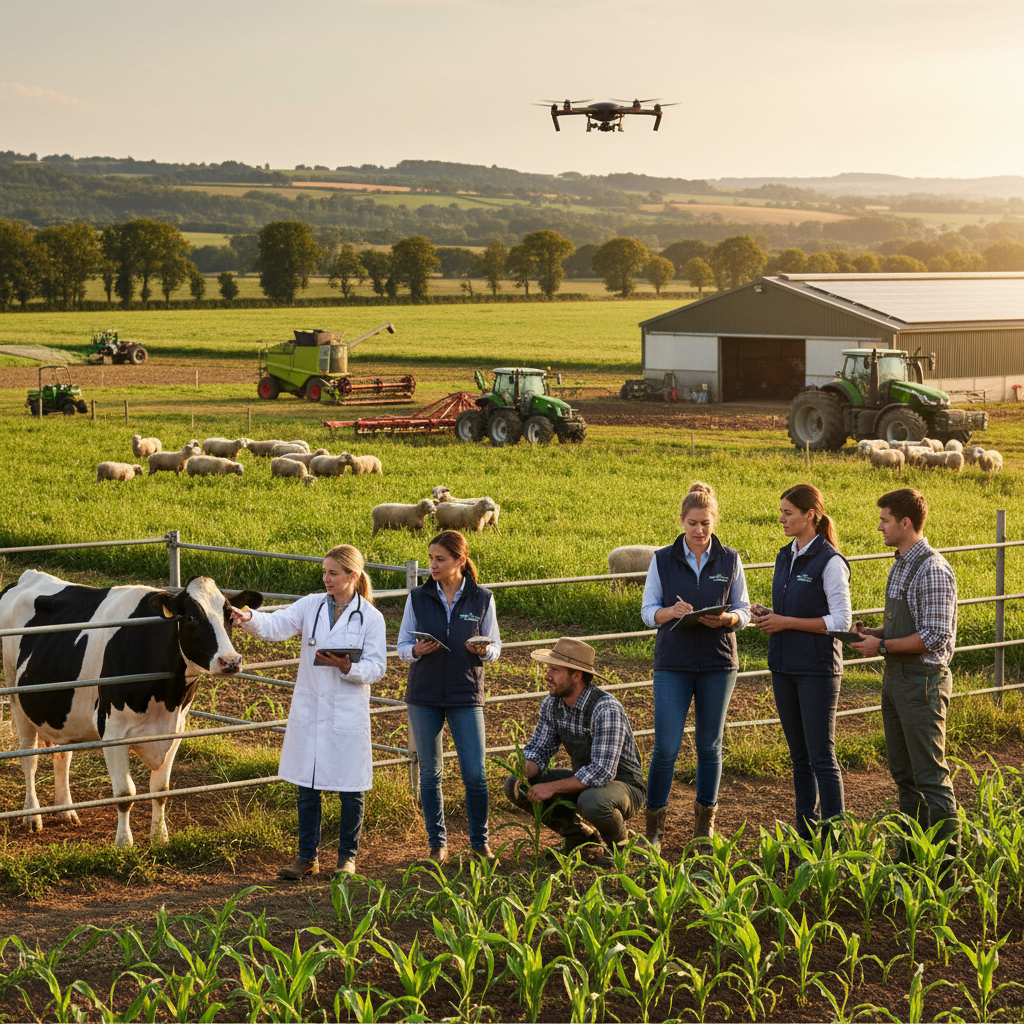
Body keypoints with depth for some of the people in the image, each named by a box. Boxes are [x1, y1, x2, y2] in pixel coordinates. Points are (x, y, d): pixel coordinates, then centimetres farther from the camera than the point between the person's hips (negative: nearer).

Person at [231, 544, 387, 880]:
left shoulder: (370, 618, -4)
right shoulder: (311, 606, 3)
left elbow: (376, 668, -4)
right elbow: (277, 625, -10)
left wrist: (347, 667, -22)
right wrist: (249, 618, -29)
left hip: (348, 716, -3)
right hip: (309, 711, 3)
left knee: (351, 789, 4)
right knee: (307, 786, 8)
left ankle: (348, 856, 20)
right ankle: (308, 857, 19)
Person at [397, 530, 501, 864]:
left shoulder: (482, 599, 1)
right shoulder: (418, 598, 3)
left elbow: (495, 647, 7)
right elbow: (402, 647, 6)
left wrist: (483, 650, -16)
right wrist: (417, 650, -17)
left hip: (466, 695, -1)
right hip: (424, 696, 1)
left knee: (475, 775, -4)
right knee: (430, 773, 7)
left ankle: (480, 842, 13)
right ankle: (437, 843, 19)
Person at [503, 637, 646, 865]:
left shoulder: (606, 710, -30)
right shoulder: (552, 704, -6)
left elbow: (602, 773, -34)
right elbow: (538, 750, 4)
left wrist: (552, 787, -30)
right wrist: (523, 773, -19)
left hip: (623, 785, -7)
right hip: (584, 781, 7)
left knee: (591, 801, -41)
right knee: (515, 786, -7)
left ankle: (617, 842, -4)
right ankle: (582, 836, 7)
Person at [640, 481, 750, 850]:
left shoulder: (730, 560, 4)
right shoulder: (663, 559, 2)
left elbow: (744, 612, 7)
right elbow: (648, 611, 4)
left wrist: (725, 619, -15)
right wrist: (670, 612, -17)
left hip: (718, 663, 1)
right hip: (673, 663, -1)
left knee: (709, 744, 9)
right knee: (666, 746, -6)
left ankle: (705, 820, 22)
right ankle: (654, 824, 6)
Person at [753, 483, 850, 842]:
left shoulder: (830, 562, -12)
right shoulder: (785, 557, 11)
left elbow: (840, 621, -14)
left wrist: (787, 622, -16)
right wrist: (766, 613, 1)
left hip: (818, 668, -8)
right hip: (784, 665, 8)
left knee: (821, 755, -5)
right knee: (799, 755, 12)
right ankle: (806, 833, 18)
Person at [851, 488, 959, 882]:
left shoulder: (933, 570, -17)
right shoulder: (901, 565, 12)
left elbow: (935, 637, -22)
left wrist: (882, 646, -16)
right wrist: (870, 634, 5)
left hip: (923, 680, -10)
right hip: (896, 678, 10)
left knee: (930, 775, -5)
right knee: (903, 773, 14)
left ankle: (947, 861, 1)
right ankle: (912, 853, 23)